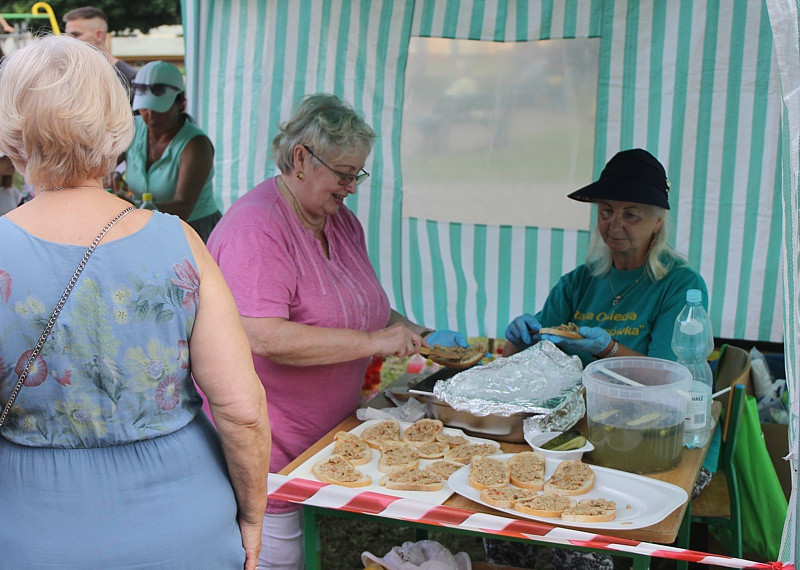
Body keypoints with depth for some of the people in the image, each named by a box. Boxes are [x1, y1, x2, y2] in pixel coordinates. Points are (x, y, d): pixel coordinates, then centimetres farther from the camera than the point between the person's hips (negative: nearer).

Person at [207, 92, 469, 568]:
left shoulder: (343, 221, 10)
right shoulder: (256, 227, -19)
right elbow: (265, 337, -30)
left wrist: (411, 333, 3)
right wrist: (373, 342, -26)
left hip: (328, 436, 8)